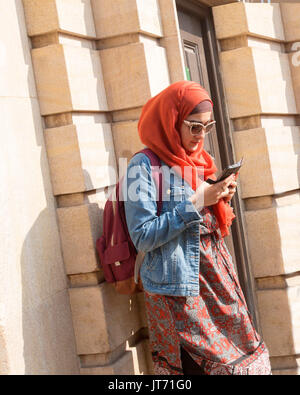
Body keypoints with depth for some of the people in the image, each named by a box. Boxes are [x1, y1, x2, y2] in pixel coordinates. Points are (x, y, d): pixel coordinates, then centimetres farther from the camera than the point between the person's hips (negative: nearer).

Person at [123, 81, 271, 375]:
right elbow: (142, 237, -16)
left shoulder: (200, 161, 12)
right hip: (177, 289, -7)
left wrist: (220, 201, -1)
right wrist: (196, 202, -18)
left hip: (217, 278, 7)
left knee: (241, 355, 6)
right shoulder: (144, 165, -9)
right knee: (196, 364, -4)